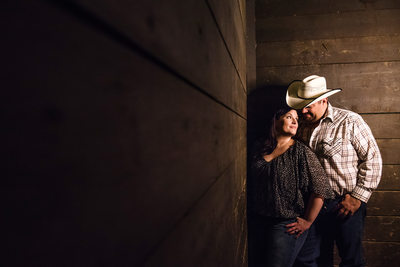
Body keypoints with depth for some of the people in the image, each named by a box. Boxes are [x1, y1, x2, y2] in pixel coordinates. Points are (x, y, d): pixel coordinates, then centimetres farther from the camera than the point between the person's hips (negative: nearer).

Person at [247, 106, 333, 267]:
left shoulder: (301, 152, -8)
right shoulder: (261, 149, 5)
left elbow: (320, 189, -11)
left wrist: (307, 221, -9)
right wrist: (251, 213, 13)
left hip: (287, 225, -4)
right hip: (257, 220, 5)